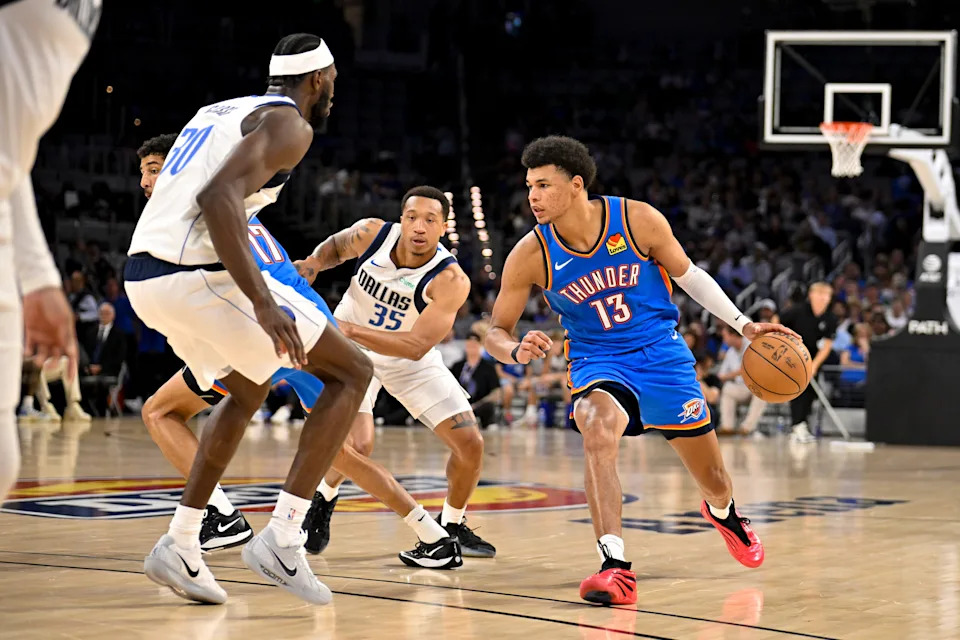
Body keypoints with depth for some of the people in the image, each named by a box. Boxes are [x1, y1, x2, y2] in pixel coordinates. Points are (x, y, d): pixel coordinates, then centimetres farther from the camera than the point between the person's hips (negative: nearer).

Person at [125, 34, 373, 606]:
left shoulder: (221, 111, 23)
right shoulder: (289, 124, -4)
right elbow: (219, 196, -21)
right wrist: (262, 302, -26)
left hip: (143, 275, 9)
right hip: (196, 276, -9)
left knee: (249, 390, 30)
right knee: (352, 371, 3)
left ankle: (180, 546, 23)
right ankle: (282, 540, -6)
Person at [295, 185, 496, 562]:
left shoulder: (450, 280, -30)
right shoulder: (372, 234, -23)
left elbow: (416, 346, -37)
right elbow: (336, 247, 3)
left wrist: (351, 329, -45)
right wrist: (312, 264, -19)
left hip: (409, 359, 1)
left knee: (470, 443, -7)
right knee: (358, 444, -22)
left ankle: (452, 526, 19)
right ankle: (323, 500, 11)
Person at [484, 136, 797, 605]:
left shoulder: (638, 220, -17)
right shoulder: (530, 255, -15)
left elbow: (688, 275, 0)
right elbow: (496, 331, -5)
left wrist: (744, 325, -1)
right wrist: (517, 351, -28)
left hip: (661, 352, 1)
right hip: (597, 362, -1)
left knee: (712, 478, 11)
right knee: (597, 430, -36)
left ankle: (723, 512, 51)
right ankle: (615, 567, -38)